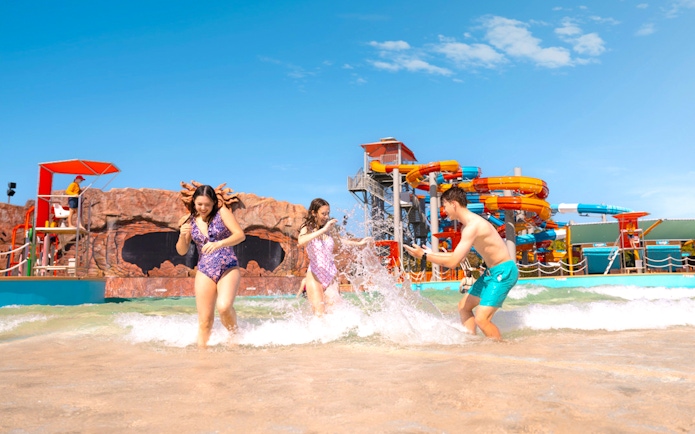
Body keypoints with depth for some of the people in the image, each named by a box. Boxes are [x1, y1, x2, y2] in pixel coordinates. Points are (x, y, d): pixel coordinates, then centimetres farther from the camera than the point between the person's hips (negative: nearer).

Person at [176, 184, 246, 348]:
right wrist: (182, 235, -12)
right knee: (205, 319, -2)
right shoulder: (190, 220, 6)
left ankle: (234, 333, 4)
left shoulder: (221, 212, -3)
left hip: (228, 269, -3)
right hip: (204, 272, 3)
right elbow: (182, 251, 8)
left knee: (224, 306, -24)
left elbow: (240, 235, -12)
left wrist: (218, 244, -26)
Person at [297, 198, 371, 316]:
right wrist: (323, 230, -34)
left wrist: (359, 243, 30)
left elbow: (338, 240, 29)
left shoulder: (329, 230, 6)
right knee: (319, 314, -10)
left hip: (331, 276, 4)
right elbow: (301, 241, -31)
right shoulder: (307, 229, -6)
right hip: (315, 276, -4)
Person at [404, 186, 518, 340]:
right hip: (492, 272, 11)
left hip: (503, 272, -11)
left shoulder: (472, 226, -23)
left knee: (481, 319, -16)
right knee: (464, 306, 16)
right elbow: (458, 255, 17)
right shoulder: (467, 225, 9)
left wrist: (424, 256, -20)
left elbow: (453, 262, -26)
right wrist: (432, 253, 18)